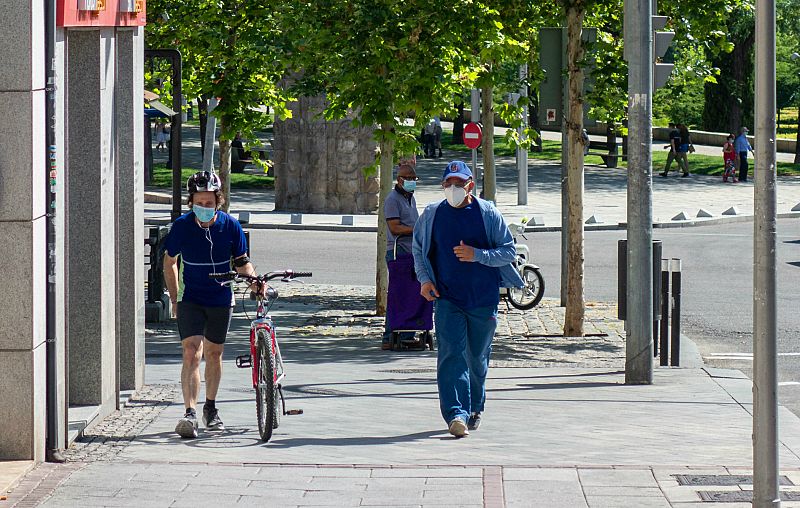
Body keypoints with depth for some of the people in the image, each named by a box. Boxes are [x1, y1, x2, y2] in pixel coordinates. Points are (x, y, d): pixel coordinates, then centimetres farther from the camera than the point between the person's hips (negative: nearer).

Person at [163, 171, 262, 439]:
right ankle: (190, 413, -24)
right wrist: (174, 299, 3)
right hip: (191, 300, -2)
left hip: (221, 300, 2)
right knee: (191, 353, -16)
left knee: (214, 354, 13)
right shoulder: (182, 226, -11)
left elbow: (241, 261, 3)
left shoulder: (230, 225, -9)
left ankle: (210, 407, 32)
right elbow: (169, 261, 3)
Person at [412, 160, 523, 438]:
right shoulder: (432, 214, 3)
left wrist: (477, 255, -16)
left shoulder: (488, 214, -2)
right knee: (451, 354, -15)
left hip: (483, 298, 0)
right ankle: (456, 414, -23)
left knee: (477, 358, 12)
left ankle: (475, 408, 33)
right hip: (447, 298, 0)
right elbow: (418, 249, 17)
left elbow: (509, 251, 0)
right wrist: (424, 279, 1)